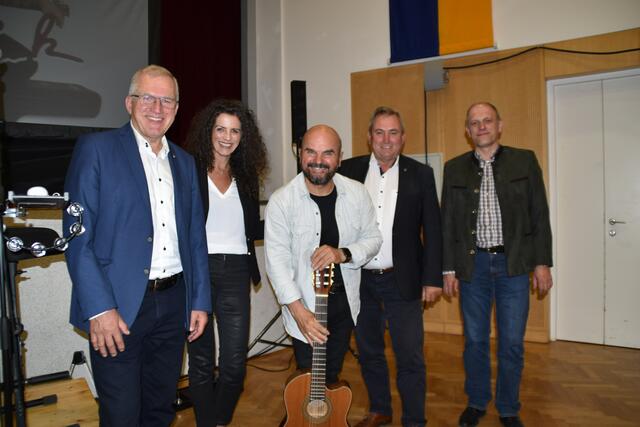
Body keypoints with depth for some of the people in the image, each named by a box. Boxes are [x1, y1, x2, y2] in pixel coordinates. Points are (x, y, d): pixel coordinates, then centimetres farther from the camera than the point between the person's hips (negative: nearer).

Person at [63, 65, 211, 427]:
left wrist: (200, 301, 9)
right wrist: (99, 309, -16)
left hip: (173, 302, 5)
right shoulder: (96, 148, -4)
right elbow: (78, 235, -9)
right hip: (117, 306, -4)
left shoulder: (184, 162, 12)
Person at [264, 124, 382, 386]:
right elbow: (277, 260, -17)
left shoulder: (356, 193, -6)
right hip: (304, 305, -3)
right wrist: (298, 310, -25)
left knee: (332, 375, 21)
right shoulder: (281, 202, -16)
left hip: (344, 302, 3)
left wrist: (343, 254, -20)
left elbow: (373, 239, 1)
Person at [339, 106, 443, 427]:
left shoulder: (420, 174, 1)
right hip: (359, 280, 2)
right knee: (368, 351, 16)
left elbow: (432, 230, 1)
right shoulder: (349, 170, 3)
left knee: (410, 358, 1)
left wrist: (432, 279, -4)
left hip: (402, 280, -2)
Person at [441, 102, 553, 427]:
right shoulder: (454, 168, 6)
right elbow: (448, 221, 6)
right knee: (474, 340, 11)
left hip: (513, 263, -1)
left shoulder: (524, 160, 3)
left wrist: (542, 262, -2)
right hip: (473, 263, 1)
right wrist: (449, 269, 3)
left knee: (512, 343, 7)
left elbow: (539, 214, 2)